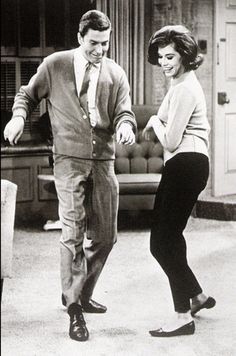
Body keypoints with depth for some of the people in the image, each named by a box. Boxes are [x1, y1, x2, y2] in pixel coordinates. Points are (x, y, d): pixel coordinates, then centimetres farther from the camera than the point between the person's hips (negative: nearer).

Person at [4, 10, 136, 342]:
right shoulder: (54, 65, 2)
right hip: (70, 158, -4)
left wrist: (125, 124, -20)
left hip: (103, 160, 4)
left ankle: (79, 293, 28)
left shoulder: (116, 73, 8)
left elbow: (124, 111, 4)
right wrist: (19, 115, -7)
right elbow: (27, 94, 13)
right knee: (73, 234, -10)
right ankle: (74, 309, -2)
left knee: (105, 236, 7)